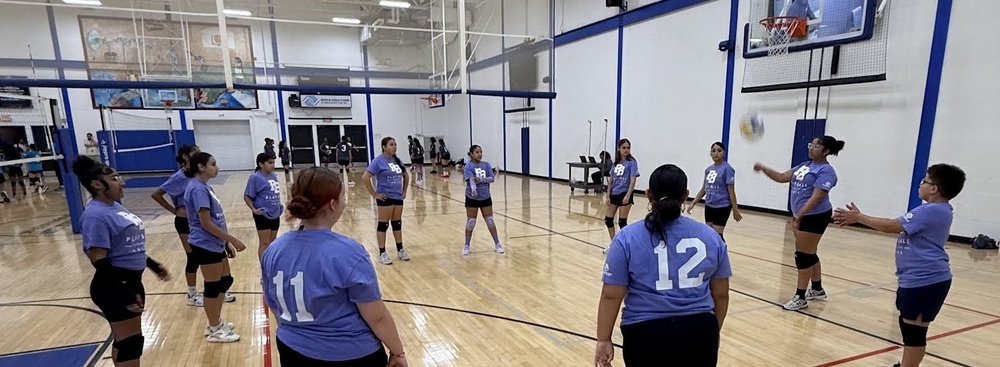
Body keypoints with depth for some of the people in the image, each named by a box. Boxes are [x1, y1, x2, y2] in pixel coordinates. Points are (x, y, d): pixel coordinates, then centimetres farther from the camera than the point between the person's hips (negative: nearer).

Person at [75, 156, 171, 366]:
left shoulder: (115, 206, 9)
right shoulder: (95, 215, -21)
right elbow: (99, 262, -24)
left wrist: (153, 265, 24)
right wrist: (123, 294, -25)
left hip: (131, 282, 9)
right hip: (114, 288, -9)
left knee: (125, 340, 22)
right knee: (130, 342, 1)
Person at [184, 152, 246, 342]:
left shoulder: (205, 187, 11)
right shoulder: (198, 189, -18)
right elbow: (206, 223, -22)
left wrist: (227, 243, 18)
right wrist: (232, 240, -18)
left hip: (215, 245, 10)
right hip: (206, 246, -10)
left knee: (225, 281, 18)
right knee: (213, 286, 2)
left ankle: (216, 322, 32)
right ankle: (214, 330, 17)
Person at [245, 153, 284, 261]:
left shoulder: (273, 175, 8)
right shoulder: (255, 177, -13)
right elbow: (247, 196, -11)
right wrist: (254, 209, -22)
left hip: (275, 214, 7)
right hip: (263, 215, -7)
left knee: (272, 242, 15)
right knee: (264, 243, -1)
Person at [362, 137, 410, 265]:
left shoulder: (397, 160, 8)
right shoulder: (378, 161, -12)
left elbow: (406, 176, 23)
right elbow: (365, 178, -18)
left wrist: (404, 191, 14)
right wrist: (374, 194, -15)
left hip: (398, 197, 6)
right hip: (385, 198, -6)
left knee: (397, 223, 14)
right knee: (383, 224, 2)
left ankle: (400, 250, 24)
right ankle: (382, 253, 11)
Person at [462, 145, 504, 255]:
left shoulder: (486, 165, 1)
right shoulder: (468, 166, -11)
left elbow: (492, 178, -6)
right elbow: (471, 179, -27)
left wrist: (481, 179, -23)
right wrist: (473, 189, -46)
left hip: (485, 197, 3)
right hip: (472, 198, -3)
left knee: (490, 221, 8)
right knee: (470, 222, 5)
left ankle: (497, 244, 21)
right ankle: (467, 246, 21)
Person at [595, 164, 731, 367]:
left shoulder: (628, 238, -9)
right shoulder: (710, 236, 1)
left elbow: (611, 296, -9)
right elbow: (721, 294, 8)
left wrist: (604, 339, 1)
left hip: (646, 333, -2)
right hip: (699, 331, 3)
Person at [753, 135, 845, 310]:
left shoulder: (826, 170, -14)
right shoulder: (805, 165, 12)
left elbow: (817, 197, -22)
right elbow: (782, 177, 11)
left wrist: (799, 216, -28)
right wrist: (763, 168, -3)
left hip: (815, 216, -9)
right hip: (802, 216, 9)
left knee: (803, 255, -5)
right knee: (809, 254, 18)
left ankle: (800, 298, 4)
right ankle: (817, 290, 34)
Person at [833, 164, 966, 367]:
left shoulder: (932, 211, -20)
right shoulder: (934, 210, 11)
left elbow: (891, 226, -19)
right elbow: (898, 224, 12)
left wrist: (858, 217, -9)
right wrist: (859, 217, 7)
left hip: (925, 281, -10)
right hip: (920, 279, 10)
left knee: (914, 330, 0)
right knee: (908, 325, 22)